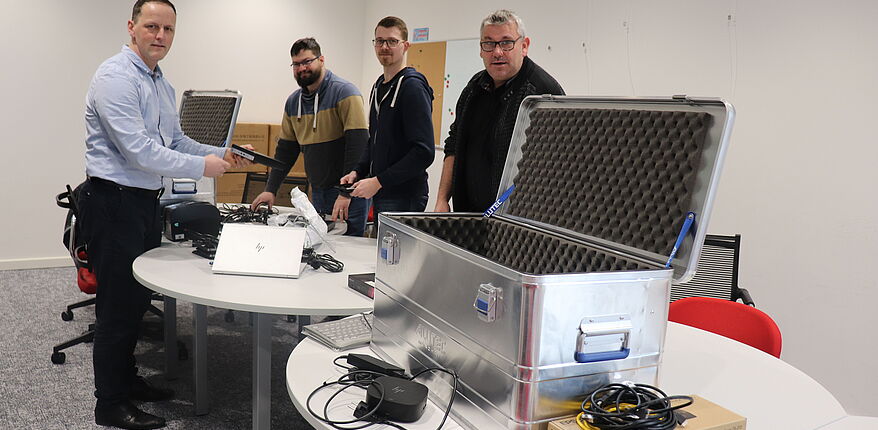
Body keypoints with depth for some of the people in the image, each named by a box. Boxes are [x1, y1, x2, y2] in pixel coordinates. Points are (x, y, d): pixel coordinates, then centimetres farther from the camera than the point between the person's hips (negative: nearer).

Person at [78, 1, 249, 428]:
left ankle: (127, 380, 35)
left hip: (146, 201, 9)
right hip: (113, 203, -9)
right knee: (118, 305, 0)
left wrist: (222, 153, 6)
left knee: (139, 298, 18)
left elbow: (176, 141, 20)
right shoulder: (116, 77, -17)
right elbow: (139, 151, -24)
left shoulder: (162, 84, 13)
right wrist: (202, 167, -16)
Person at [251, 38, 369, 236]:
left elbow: (358, 143, -18)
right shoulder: (293, 102, 11)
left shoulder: (344, 93, -10)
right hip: (318, 193, 6)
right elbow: (285, 149, 17)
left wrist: (346, 193, -22)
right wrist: (270, 190, 9)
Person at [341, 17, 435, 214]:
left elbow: (424, 151, -21)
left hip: (404, 199, -8)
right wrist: (358, 172, 8)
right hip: (380, 196, 8)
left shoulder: (413, 87, -12)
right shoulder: (379, 87, 16)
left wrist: (379, 181, -20)